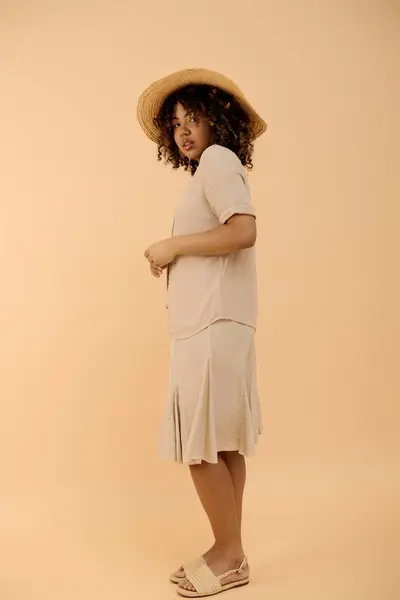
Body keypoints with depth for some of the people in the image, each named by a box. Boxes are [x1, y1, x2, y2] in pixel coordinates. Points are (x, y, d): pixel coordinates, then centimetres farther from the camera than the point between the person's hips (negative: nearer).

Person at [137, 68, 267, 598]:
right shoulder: (211, 169, 23)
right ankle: (229, 553, 21)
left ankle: (229, 557, 10)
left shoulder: (217, 158, -4)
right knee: (222, 443, 11)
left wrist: (173, 246, -11)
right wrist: (173, 257, 5)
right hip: (212, 324, 9)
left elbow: (244, 231, -20)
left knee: (201, 445, -4)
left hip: (213, 326, -9)